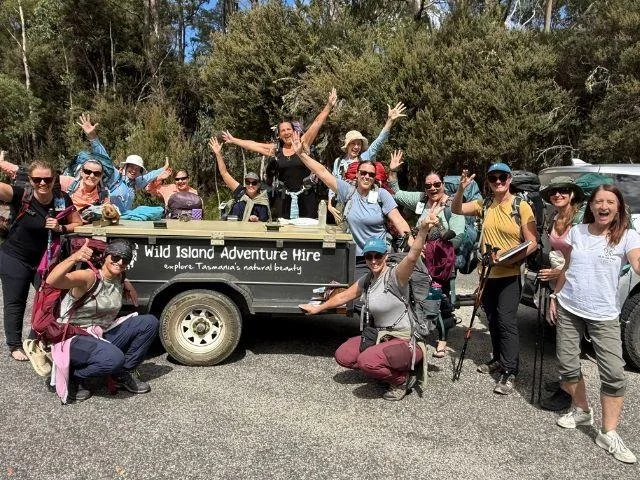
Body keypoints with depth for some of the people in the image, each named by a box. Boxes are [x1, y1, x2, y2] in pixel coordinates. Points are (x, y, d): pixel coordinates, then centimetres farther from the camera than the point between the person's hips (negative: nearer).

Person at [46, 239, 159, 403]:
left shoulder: (120, 279, 3)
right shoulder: (88, 277, -20)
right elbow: (51, 281, -39)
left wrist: (129, 288, 11)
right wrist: (74, 258, -55)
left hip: (104, 336, 8)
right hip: (75, 339, -8)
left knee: (150, 322, -2)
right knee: (114, 358, -37)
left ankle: (124, 373, 8)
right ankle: (73, 377, -6)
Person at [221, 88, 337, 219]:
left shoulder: (303, 143, 2)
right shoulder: (275, 149, 7)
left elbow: (317, 123, -3)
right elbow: (253, 144, 12)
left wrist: (329, 105, -9)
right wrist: (233, 140, 14)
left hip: (305, 197, -1)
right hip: (284, 198, 1)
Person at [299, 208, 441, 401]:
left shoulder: (394, 276, -18)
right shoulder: (366, 280, 5)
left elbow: (412, 256, -37)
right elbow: (344, 296, 19)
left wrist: (423, 229, -54)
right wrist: (318, 308, 28)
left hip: (405, 341, -8)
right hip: (380, 336, 8)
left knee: (366, 361, -30)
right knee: (342, 356, 2)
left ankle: (401, 379, 0)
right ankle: (387, 370, 17)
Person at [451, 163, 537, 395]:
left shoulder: (522, 207, -9)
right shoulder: (485, 205, 4)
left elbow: (532, 243, -9)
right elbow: (456, 209, -1)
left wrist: (512, 259, -24)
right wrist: (461, 189, -19)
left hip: (510, 275, -5)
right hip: (487, 273, 5)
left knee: (506, 321, -8)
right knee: (493, 320, 16)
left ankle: (510, 373, -1)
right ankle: (498, 359, 33)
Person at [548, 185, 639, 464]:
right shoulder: (577, 232, 4)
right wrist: (554, 297, 12)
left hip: (604, 315, -3)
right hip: (568, 309, 3)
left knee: (614, 373, -7)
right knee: (567, 365, 8)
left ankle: (608, 434, 6)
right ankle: (581, 411, 32)